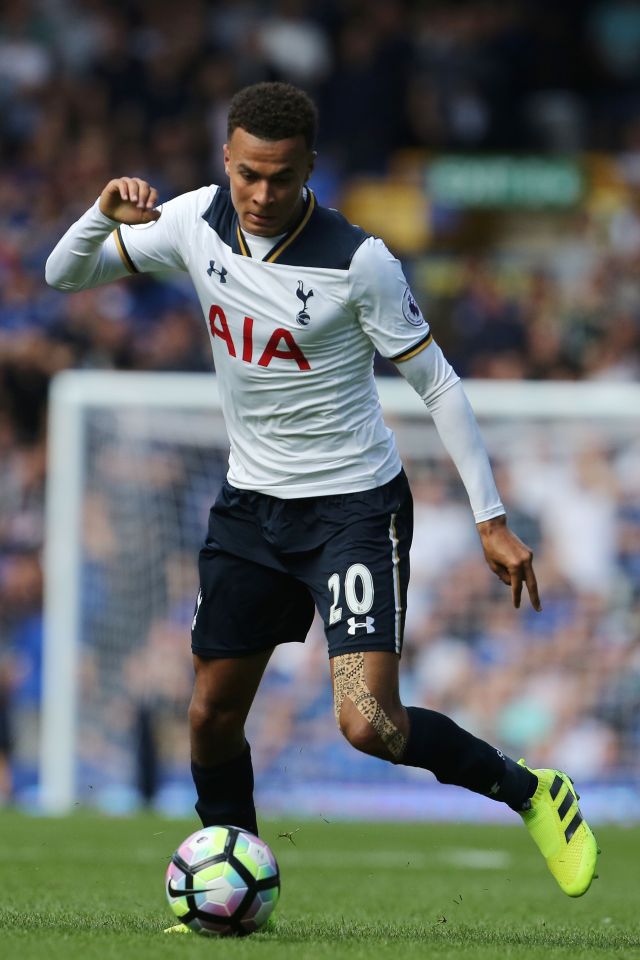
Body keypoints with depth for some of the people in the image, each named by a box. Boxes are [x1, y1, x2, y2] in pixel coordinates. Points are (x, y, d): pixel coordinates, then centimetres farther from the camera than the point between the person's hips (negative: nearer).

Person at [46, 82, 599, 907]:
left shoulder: (357, 261, -20)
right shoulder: (197, 223, -6)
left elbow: (435, 382, -11)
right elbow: (64, 275, 1)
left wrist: (491, 519, -11)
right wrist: (105, 216, -22)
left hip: (355, 506, -6)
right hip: (250, 502, 6)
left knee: (370, 726, -18)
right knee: (212, 714, 9)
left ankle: (532, 795, 4)